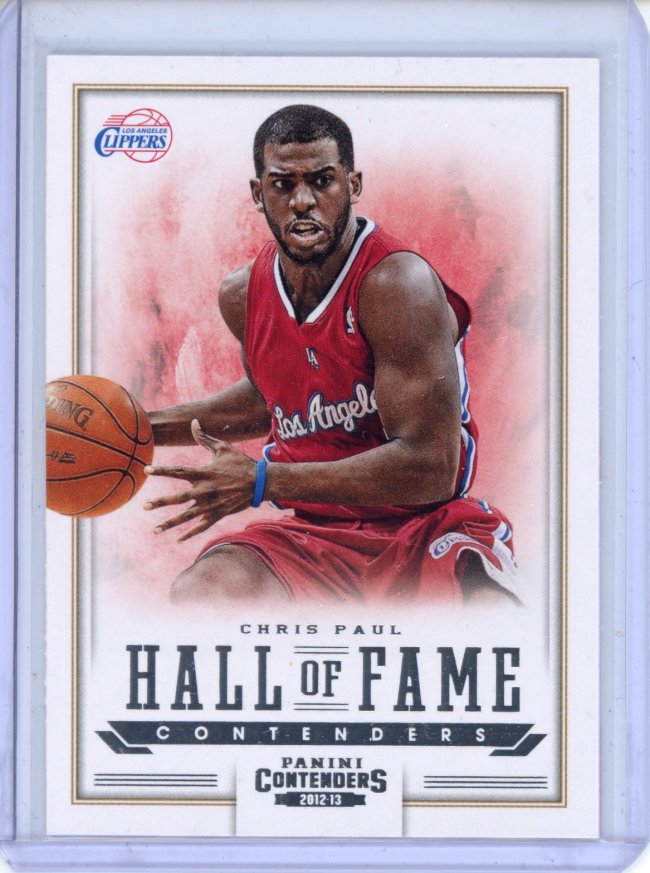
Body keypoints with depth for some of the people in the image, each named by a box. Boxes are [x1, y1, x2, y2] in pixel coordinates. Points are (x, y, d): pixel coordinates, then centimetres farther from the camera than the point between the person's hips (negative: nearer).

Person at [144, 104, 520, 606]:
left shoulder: (397, 284, -17)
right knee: (196, 594, -26)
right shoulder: (242, 296, 4)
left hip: (428, 529, -4)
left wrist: (263, 482, -22)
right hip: (317, 536, 4)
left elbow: (429, 468, -23)